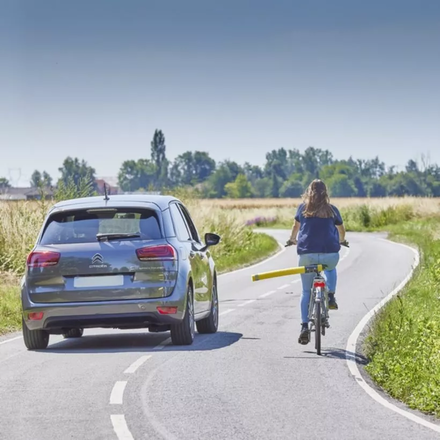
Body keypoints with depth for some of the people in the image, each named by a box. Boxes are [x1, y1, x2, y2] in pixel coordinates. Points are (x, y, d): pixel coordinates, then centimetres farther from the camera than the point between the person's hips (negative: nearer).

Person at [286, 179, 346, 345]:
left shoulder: (303, 208, 11)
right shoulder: (331, 210, 10)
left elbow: (296, 227, 29)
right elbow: (341, 230, 26)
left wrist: (292, 240, 50)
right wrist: (341, 241, 49)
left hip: (307, 254, 0)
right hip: (330, 253, 0)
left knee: (306, 291, 11)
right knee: (330, 269, 37)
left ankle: (305, 326, -4)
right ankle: (331, 296, 16)